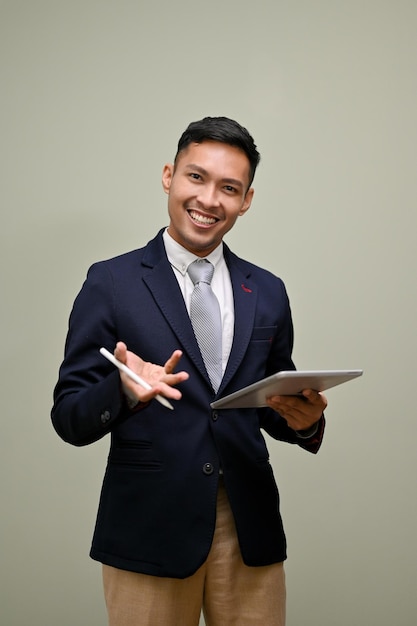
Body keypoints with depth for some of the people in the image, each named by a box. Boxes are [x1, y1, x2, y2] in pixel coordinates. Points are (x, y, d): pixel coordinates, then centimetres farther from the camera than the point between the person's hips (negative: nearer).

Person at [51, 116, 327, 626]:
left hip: (250, 529, 3)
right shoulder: (111, 283, -4)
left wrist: (302, 420, -8)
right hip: (149, 529, -3)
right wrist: (124, 390, -25)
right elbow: (69, 419, -5)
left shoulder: (268, 293, 8)